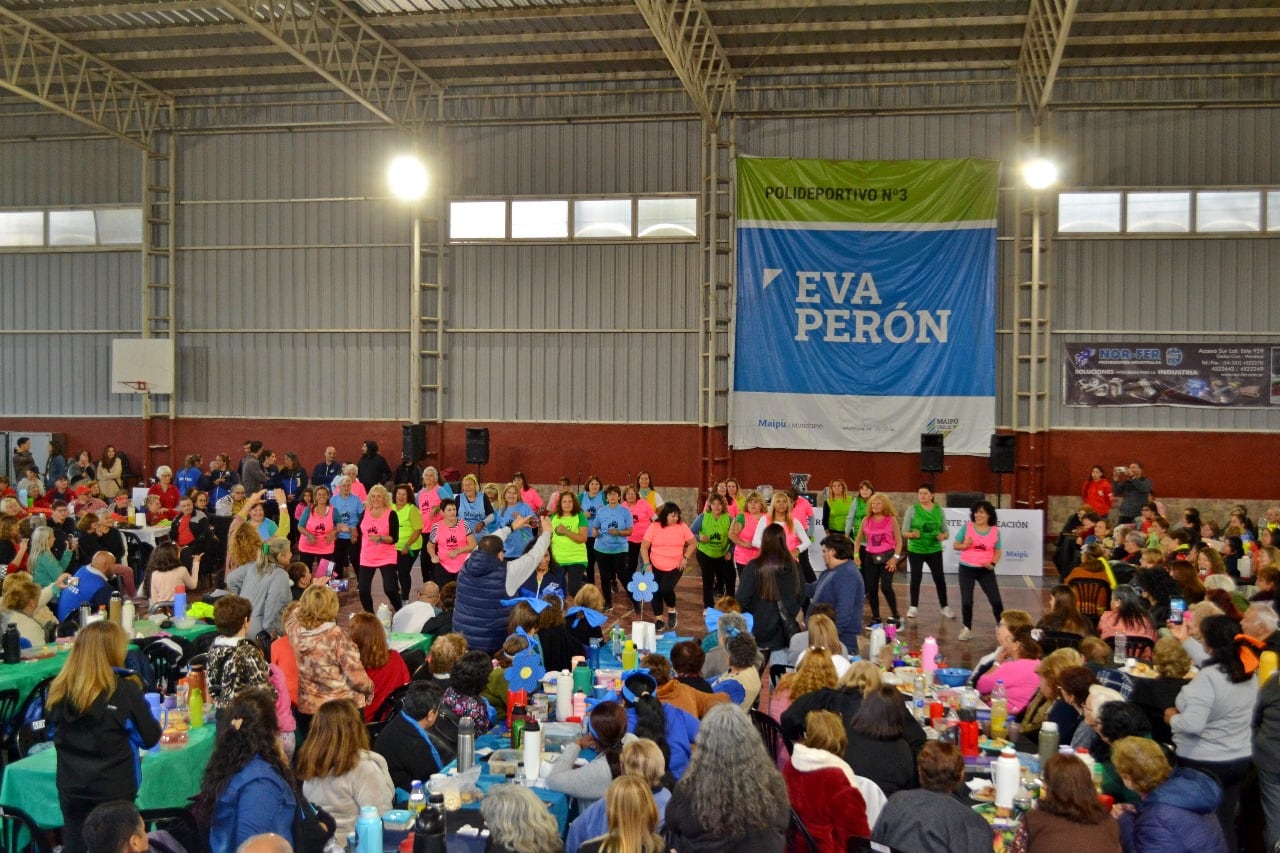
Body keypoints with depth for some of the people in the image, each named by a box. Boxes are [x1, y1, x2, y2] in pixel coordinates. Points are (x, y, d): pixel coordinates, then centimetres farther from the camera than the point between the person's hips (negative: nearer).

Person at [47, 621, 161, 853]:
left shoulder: (59, 689, -5)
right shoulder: (124, 689, -16)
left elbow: (56, 734, 12)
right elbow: (151, 737, -6)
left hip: (71, 787, 4)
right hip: (113, 788, -3)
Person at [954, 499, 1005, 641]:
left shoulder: (995, 531, -1)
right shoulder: (967, 527, -4)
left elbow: (998, 551, 5)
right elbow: (955, 545, 2)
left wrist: (993, 564, -12)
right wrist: (965, 545, -19)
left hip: (986, 570, 1)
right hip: (967, 568, 0)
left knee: (996, 600, 0)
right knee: (967, 601, 2)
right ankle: (967, 629, 17)